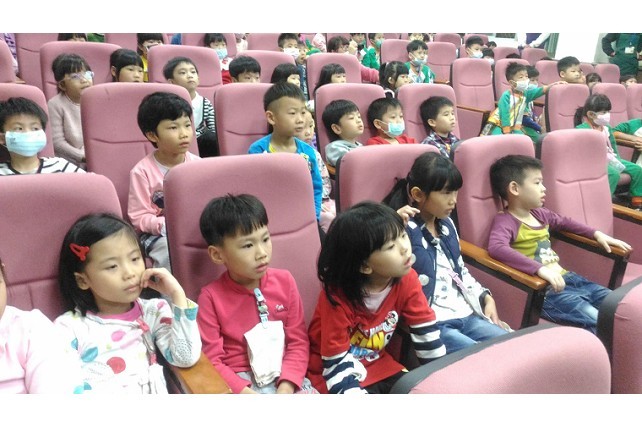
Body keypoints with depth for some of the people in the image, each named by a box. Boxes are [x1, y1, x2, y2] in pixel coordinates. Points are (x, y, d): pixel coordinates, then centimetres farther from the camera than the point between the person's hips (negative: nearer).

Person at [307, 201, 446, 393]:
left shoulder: (406, 279, -15)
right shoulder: (337, 296, -28)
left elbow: (426, 332, -5)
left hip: (377, 366, 5)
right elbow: (337, 364, -23)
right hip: (342, 374, -4)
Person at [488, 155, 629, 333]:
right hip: (544, 290, -9)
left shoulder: (540, 214, 15)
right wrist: (539, 269, -41)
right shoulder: (505, 221, -12)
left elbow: (565, 222, 37)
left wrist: (597, 234, 25)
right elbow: (496, 248, -34)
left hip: (567, 278, 9)